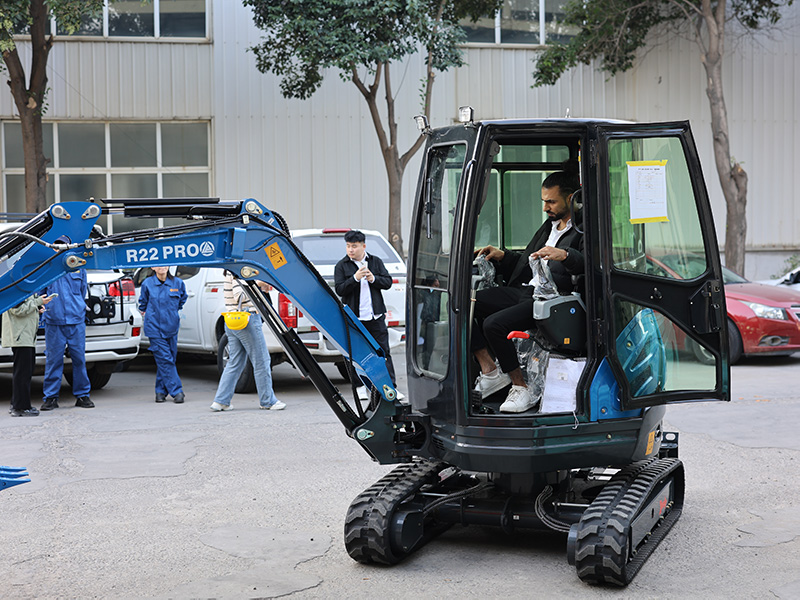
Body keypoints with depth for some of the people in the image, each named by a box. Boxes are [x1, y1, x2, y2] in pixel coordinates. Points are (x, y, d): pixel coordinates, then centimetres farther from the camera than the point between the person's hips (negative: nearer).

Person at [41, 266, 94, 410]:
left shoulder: (79, 268, 9)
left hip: (77, 321, 2)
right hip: (54, 322, -2)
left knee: (79, 359, 2)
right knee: (53, 359, -1)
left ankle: (82, 395, 13)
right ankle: (50, 397, 8)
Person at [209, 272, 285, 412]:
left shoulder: (231, 271, 15)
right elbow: (239, 296, -22)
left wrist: (261, 287, 9)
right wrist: (256, 284, -14)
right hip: (247, 320, -10)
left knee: (234, 363, 13)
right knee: (261, 361, 0)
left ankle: (220, 401, 11)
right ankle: (268, 401, 7)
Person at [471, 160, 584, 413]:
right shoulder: (548, 226, 27)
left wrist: (564, 255, -36)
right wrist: (502, 256, 20)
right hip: (523, 291, 9)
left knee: (494, 324, -30)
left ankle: (521, 387, -13)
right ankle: (490, 371, -6)